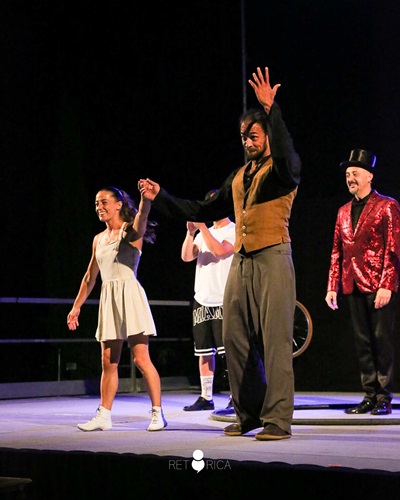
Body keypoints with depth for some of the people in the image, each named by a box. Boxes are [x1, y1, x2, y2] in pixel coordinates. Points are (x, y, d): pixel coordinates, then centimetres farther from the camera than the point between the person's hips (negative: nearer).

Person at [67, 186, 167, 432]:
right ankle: (104, 416, 11)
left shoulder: (131, 231, -3)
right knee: (108, 362, 7)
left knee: (141, 358, -9)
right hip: (108, 299, 6)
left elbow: (142, 216, -28)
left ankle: (158, 413, -3)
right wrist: (77, 306, 21)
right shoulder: (99, 239, 17)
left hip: (130, 296, -6)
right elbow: (90, 277, 23)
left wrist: (146, 198, -50)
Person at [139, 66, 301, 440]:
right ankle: (249, 413, 15)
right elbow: (206, 212, 24)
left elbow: (287, 153, -25)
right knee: (235, 338, 5)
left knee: (275, 339, -9)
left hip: (272, 258, -7)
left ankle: (278, 419, -7)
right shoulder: (238, 177, 21)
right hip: (241, 261, 7)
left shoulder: (282, 170, 0)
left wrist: (271, 110, -35)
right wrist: (161, 198, 19)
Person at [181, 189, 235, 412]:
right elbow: (186, 256, 6)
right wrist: (190, 232, -8)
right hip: (202, 299, 6)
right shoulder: (204, 233, 17)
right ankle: (206, 397, 12)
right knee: (204, 352, 7)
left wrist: (202, 227, -17)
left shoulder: (234, 231, -1)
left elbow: (219, 251, -18)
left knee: (229, 351, -9)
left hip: (224, 300, -6)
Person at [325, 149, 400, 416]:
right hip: (354, 286, 6)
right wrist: (333, 286, 9)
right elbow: (337, 252, 17)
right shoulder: (344, 212, 16)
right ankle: (369, 397, 12)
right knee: (363, 343, 7)